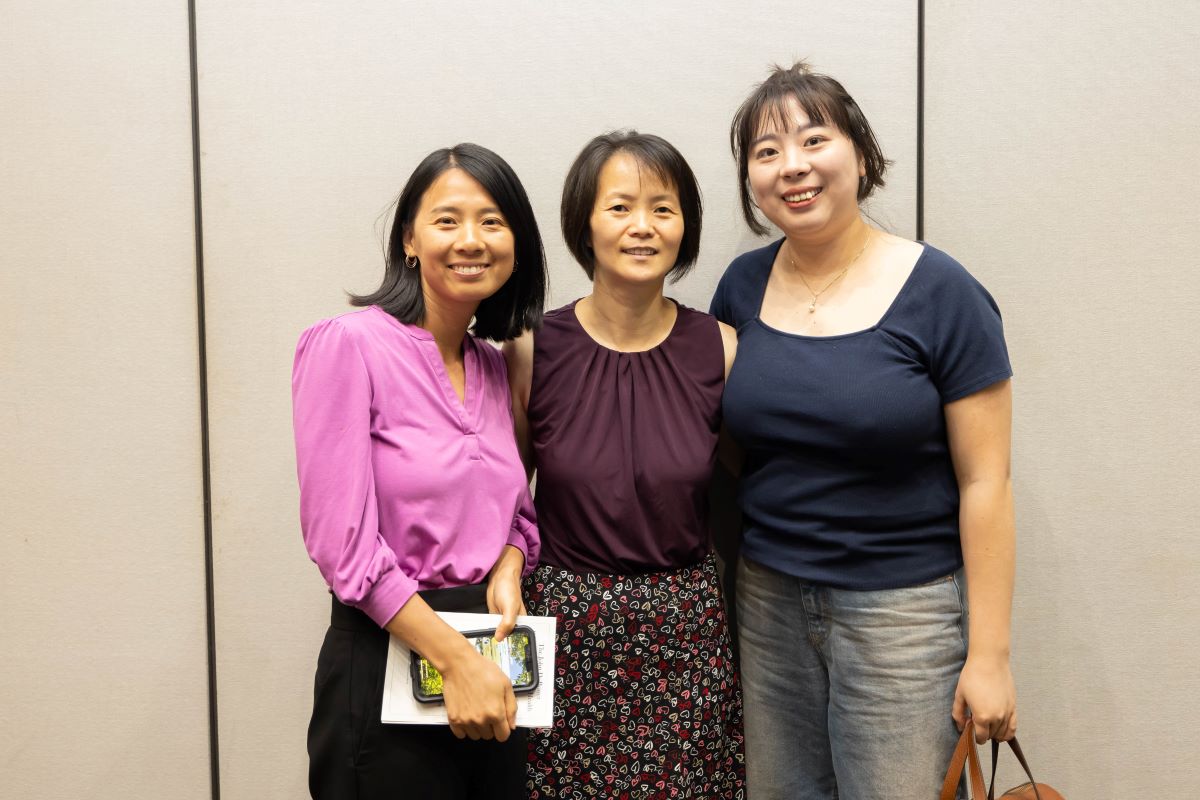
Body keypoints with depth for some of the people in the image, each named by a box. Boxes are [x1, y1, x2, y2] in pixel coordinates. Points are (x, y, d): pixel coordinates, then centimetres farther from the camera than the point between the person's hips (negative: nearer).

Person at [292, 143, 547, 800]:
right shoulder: (346, 345, -13)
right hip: (387, 661, -6)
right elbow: (342, 542, -17)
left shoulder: (494, 365, 9)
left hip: (490, 667, 7)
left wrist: (508, 573, -6)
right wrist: (455, 659, -18)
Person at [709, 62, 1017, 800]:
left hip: (903, 609, -4)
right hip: (767, 600, 4)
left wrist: (990, 654, -9)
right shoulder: (743, 286, 2)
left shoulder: (940, 294, -10)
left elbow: (985, 482, -9)